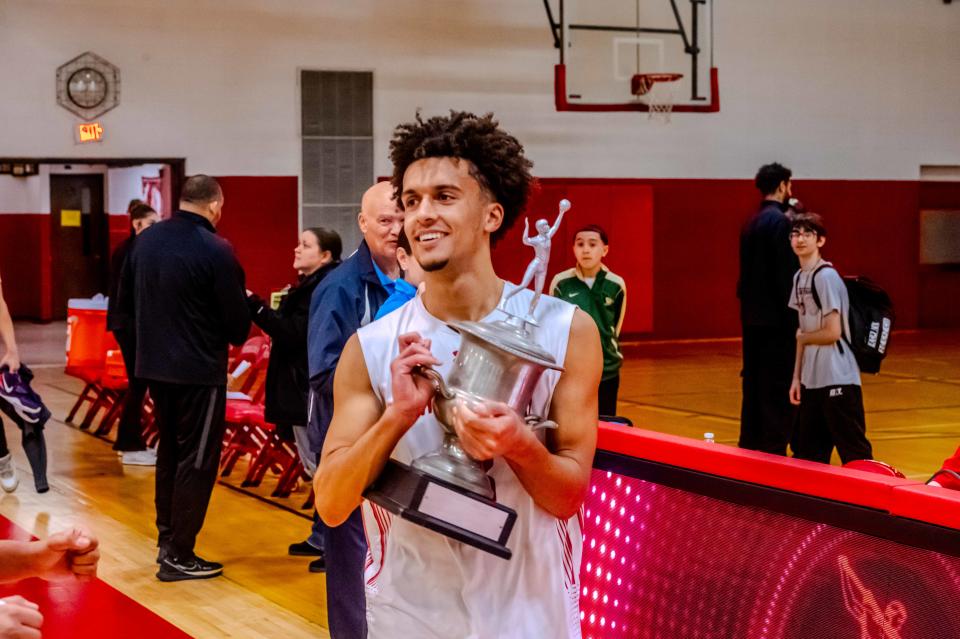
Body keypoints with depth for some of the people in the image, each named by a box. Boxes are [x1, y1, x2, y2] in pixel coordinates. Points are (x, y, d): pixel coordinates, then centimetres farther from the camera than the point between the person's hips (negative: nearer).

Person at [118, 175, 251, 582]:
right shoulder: (216, 250, -18)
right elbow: (237, 321, -14)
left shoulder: (147, 241, 3)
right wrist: (234, 336, 7)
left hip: (154, 365, 7)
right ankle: (178, 557, 6)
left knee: (170, 450, 21)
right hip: (199, 371, -7)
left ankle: (167, 537, 29)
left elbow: (125, 300, 12)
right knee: (197, 460, 3)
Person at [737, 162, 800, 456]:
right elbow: (786, 274, -18)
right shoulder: (779, 221, -13)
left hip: (752, 315, 8)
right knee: (778, 387, -4)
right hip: (775, 317, -8)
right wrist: (794, 316, -15)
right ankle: (773, 450, -4)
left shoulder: (751, 223, 12)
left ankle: (750, 445, 18)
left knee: (754, 383, 13)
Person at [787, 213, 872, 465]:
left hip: (837, 378, -8)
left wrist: (802, 337, 0)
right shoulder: (799, 277, 11)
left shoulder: (826, 277, -12)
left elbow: (833, 332, -16)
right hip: (811, 378, 9)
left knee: (854, 453, -5)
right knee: (807, 453, 14)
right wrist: (796, 377, 12)